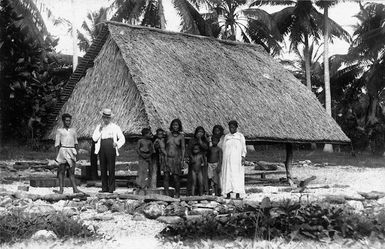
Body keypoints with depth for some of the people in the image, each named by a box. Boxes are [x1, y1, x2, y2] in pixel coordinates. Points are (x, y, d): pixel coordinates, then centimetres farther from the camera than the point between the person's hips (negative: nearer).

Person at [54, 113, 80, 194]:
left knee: (71, 171, 3)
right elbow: (57, 143, 3)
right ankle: (61, 189, -1)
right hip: (63, 150, -3)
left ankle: (75, 189, -1)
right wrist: (58, 154, -5)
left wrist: (76, 152, 10)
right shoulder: (59, 131, 5)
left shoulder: (73, 130, 15)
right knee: (61, 170, -2)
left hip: (72, 151, 3)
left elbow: (76, 142, 19)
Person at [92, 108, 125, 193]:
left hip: (111, 150, -3)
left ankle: (111, 188, -1)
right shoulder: (99, 127, 13)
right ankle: (104, 188, 8)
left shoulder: (115, 127, 8)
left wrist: (117, 144, -9)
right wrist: (100, 129, -5)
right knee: (103, 169, 3)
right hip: (102, 150, 3)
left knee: (111, 169, -5)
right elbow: (94, 138, 1)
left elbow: (122, 139, 8)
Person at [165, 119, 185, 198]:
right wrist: (164, 156, 8)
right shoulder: (168, 134, 7)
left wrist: (182, 159, -5)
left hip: (176, 158, -2)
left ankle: (177, 194, 10)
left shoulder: (181, 136, 0)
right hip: (167, 158, 2)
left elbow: (183, 148, 2)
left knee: (176, 177, -2)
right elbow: (166, 146, 13)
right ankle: (166, 194, 0)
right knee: (166, 176, -4)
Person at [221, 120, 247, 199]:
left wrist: (243, 157, -8)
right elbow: (223, 148, 16)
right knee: (227, 176, -3)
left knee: (237, 176, -9)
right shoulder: (226, 136, 16)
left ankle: (237, 195, -12)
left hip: (237, 159, -3)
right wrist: (222, 159, 8)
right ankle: (227, 195, -2)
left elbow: (243, 148, 5)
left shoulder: (240, 136, 8)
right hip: (227, 159, 3)